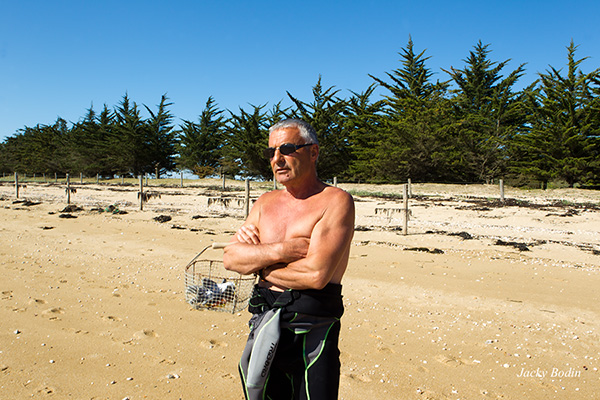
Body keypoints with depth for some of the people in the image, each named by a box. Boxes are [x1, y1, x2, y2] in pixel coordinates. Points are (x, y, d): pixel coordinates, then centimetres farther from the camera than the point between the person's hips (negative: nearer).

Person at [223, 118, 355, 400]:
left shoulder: (336, 201, -8)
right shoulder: (266, 202, 13)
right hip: (263, 324, 6)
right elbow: (230, 258, 3)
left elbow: (316, 274, -19)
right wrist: (278, 251, -13)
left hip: (311, 329, -5)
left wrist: (257, 261, -6)